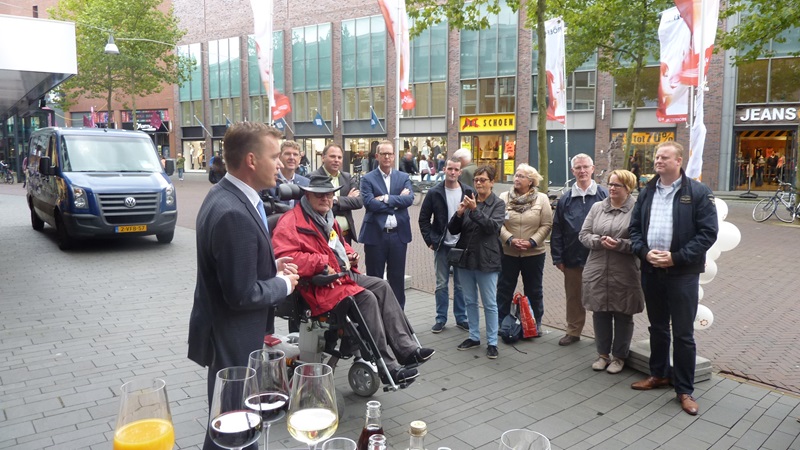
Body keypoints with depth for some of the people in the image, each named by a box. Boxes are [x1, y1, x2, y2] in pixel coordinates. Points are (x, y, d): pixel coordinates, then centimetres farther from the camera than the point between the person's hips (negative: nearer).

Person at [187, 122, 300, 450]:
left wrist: (271, 265, 3)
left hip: (230, 331, 10)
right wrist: (283, 284, -11)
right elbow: (242, 295, -27)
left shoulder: (225, 193, 3)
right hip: (231, 337, -10)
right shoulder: (233, 213, -29)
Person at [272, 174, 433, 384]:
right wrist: (321, 263, -25)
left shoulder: (327, 218, 20)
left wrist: (349, 255, 12)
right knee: (366, 298, -26)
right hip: (318, 286, -10)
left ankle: (406, 348, -9)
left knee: (382, 286, -6)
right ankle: (387, 366, -21)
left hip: (343, 275, 10)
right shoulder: (291, 222, -12)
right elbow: (284, 257, -26)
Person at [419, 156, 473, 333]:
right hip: (442, 246, 0)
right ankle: (441, 318, 18)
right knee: (441, 284, 7)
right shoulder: (434, 193, -2)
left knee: (460, 284, 9)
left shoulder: (469, 192, -1)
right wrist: (430, 240, -3)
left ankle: (461, 318, 21)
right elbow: (424, 219, 2)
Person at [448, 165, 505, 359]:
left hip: (486, 260, -4)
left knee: (490, 304, 4)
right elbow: (452, 230, 4)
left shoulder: (498, 204, -2)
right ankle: (474, 337, 27)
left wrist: (475, 210, -26)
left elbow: (493, 226, -19)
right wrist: (459, 214, -15)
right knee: (470, 301, 14)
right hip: (465, 258, 4)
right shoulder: (468, 201, 6)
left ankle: (492, 342, 13)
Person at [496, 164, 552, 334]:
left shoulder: (542, 199, -1)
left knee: (534, 291, 13)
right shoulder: (504, 197, 1)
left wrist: (532, 242, -15)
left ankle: (536, 324, 28)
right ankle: (500, 323, 23)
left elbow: (546, 225, -5)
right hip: (508, 252, 1)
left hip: (534, 253, 0)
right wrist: (510, 239, -17)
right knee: (504, 289, 9)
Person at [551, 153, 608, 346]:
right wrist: (558, 258, 1)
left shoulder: (604, 195, -4)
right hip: (572, 258, 3)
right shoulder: (565, 200, 4)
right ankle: (573, 331, 29)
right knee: (573, 297, 14)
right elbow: (557, 231, 5)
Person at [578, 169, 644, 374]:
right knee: (600, 314, 11)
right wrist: (599, 241, -12)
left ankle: (619, 357, 25)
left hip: (624, 275, -4)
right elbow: (584, 234, 6)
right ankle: (603, 354, 27)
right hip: (597, 272, 4)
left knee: (623, 316, 9)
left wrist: (619, 244, -23)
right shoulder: (597, 207, 9)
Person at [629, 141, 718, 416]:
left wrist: (677, 257, -16)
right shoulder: (647, 192, 9)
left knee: (683, 334, 3)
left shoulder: (698, 192, -6)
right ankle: (659, 374, 34)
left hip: (682, 274, -4)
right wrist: (645, 252, -8)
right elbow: (635, 228, 10)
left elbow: (708, 232, -9)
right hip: (651, 270, 5)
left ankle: (684, 390, 15)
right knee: (657, 328, 17)